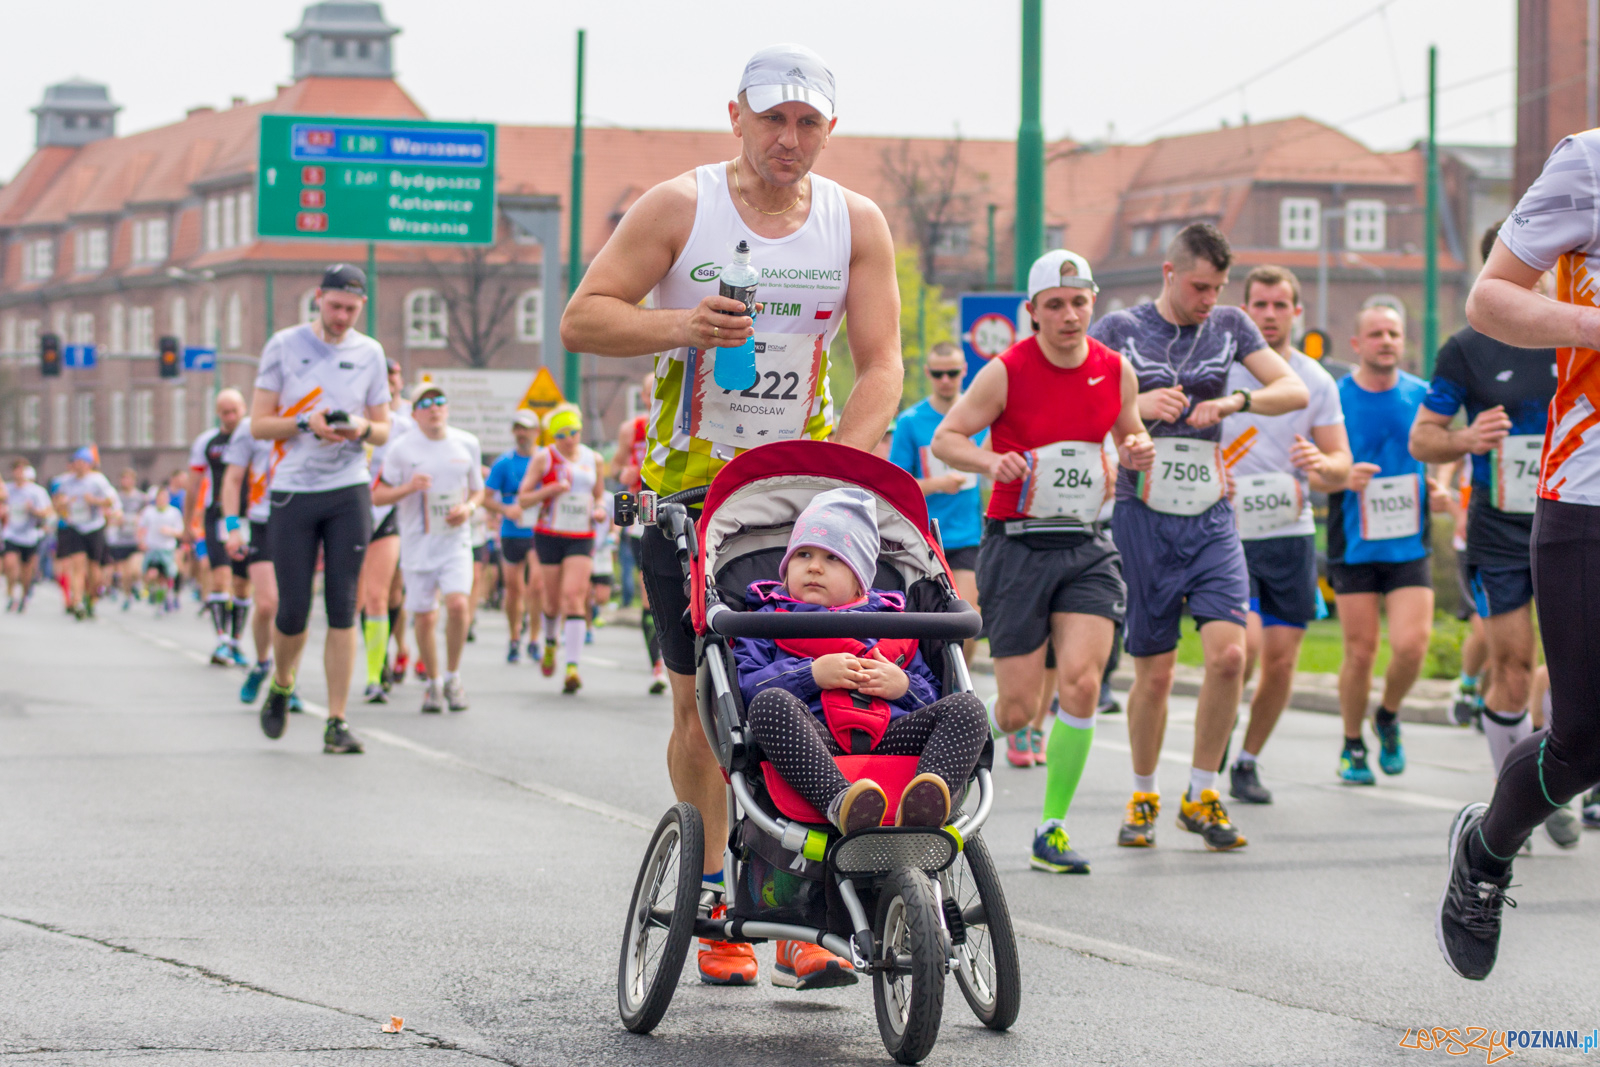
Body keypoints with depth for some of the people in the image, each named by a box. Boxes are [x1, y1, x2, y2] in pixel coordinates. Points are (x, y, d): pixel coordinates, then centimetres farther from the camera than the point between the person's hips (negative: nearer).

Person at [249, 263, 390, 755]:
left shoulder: (369, 353, 8)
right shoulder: (284, 345, 2)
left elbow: (383, 430, 13)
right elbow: (258, 424, 1)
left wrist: (363, 429, -10)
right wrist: (306, 424, -16)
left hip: (349, 493, 1)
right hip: (292, 492, -1)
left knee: (342, 607, -5)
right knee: (293, 610, -1)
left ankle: (337, 722, -3)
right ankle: (281, 685, 30)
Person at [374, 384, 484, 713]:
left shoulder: (467, 444, 5)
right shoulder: (401, 448, -3)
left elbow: (478, 489, 17)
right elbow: (377, 496, -1)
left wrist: (468, 508, -6)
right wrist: (409, 487, -19)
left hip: (456, 541, 1)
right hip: (417, 546, -1)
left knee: (458, 603, -19)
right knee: (424, 617, 1)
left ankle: (453, 676, 0)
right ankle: (433, 683, 21)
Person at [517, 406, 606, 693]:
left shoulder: (594, 460, 10)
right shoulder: (543, 459, 0)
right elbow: (523, 498, -2)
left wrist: (600, 511, 0)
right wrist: (552, 489, -18)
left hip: (582, 538, 1)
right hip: (549, 536, -1)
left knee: (574, 597, -14)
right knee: (553, 600, 6)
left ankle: (572, 666, -21)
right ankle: (550, 642, 40)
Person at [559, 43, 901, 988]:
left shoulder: (856, 223, 2)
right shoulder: (680, 207, -4)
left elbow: (882, 364, -2)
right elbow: (582, 320, -5)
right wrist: (678, 325, -24)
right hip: (690, 485, -1)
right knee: (703, 698, -1)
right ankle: (716, 905, 9)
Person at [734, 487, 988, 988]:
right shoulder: (768, 619, 24)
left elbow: (933, 696, 26)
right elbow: (746, 685, 5)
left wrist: (902, 684, 4)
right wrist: (812, 674, -6)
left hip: (889, 738, 3)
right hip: (810, 745, -3)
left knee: (965, 707, -21)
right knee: (770, 703, -35)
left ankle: (928, 800, -51)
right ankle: (840, 801, -58)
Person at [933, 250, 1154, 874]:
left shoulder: (1116, 371, 4)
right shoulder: (1006, 372, -7)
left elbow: (1130, 432, 21)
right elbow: (945, 438, -1)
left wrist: (1137, 451, -2)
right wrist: (989, 460, -22)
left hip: (1086, 549, 3)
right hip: (1017, 546, -3)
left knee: (1081, 683, -14)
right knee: (1018, 709, -5)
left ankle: (1052, 830, -2)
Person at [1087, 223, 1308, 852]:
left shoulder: (1229, 327, 9)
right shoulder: (1119, 330, 0)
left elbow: (1295, 391, 6)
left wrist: (1235, 401, -12)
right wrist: (1135, 405, -21)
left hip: (1211, 517, 2)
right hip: (1142, 517, -2)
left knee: (1229, 653, -13)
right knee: (1154, 671, 0)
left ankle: (1200, 796, 2)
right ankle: (1143, 798, 20)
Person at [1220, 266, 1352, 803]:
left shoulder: (1317, 381, 6)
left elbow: (1341, 467, 6)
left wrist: (1320, 465, -18)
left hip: (1290, 535, 3)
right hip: (1228, 533, -3)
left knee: (1281, 659, 1)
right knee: (1245, 643, -19)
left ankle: (1247, 762, 20)